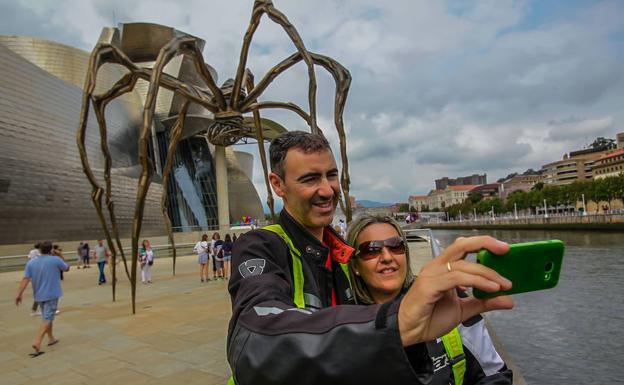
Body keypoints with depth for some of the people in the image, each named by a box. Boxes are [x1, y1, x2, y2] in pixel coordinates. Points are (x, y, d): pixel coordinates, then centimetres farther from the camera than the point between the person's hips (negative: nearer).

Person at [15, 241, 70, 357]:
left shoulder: (31, 262, 0)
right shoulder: (55, 260, -10)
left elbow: (25, 279, -7)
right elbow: (67, 268, 6)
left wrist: (19, 294, -7)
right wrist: (60, 260, 23)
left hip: (39, 295, 5)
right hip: (52, 294, -5)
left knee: (46, 317, 19)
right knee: (47, 318, -5)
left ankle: (51, 338, 30)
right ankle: (37, 342, -20)